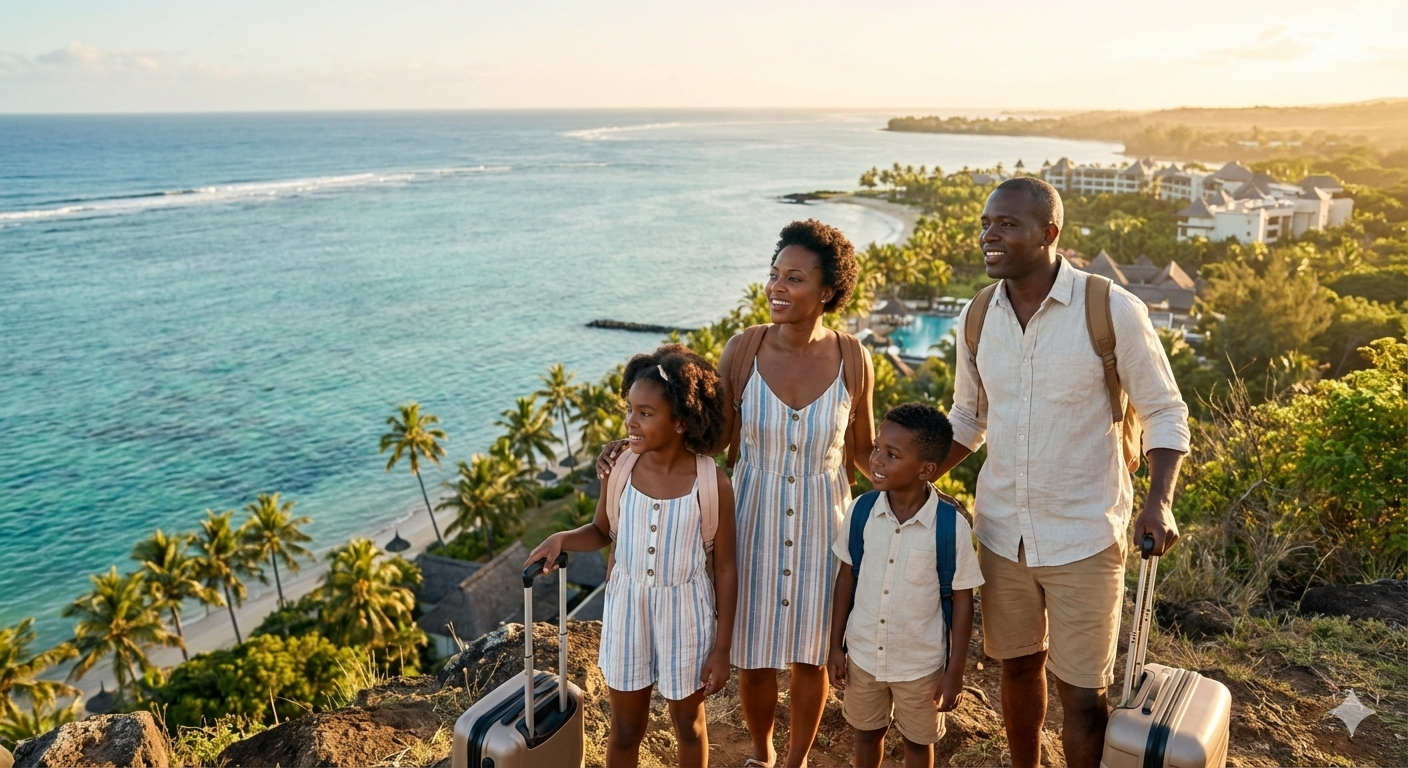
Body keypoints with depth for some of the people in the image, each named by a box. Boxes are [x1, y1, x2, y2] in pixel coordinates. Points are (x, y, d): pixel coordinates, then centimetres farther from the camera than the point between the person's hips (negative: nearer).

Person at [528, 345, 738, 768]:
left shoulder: (712, 482, -18)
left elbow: (725, 569, -9)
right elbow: (601, 531, 7)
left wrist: (722, 648, -6)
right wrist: (563, 538, -15)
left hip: (685, 613, -2)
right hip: (627, 607, 2)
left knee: (688, 724, 21)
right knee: (625, 729, 18)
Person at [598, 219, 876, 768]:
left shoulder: (852, 359, -10)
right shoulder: (743, 350, -12)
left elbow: (863, 450, 2)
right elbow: (715, 437, -3)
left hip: (821, 522, 0)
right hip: (754, 521, 0)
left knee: (810, 655, 15)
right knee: (754, 658, 12)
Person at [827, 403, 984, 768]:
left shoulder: (951, 525, -20)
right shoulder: (861, 510, -12)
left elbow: (962, 598, -10)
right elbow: (846, 576, 0)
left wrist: (955, 672, -7)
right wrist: (836, 645, 4)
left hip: (922, 663, -3)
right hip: (863, 654, 3)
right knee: (867, 733, 22)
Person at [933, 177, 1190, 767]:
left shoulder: (1112, 310, -14)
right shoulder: (978, 317, -1)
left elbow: (1164, 414, -5)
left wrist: (1158, 503, -20)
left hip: (1083, 539, -4)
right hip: (1002, 532, 4)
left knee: (1082, 696, 4)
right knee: (1018, 667, 20)